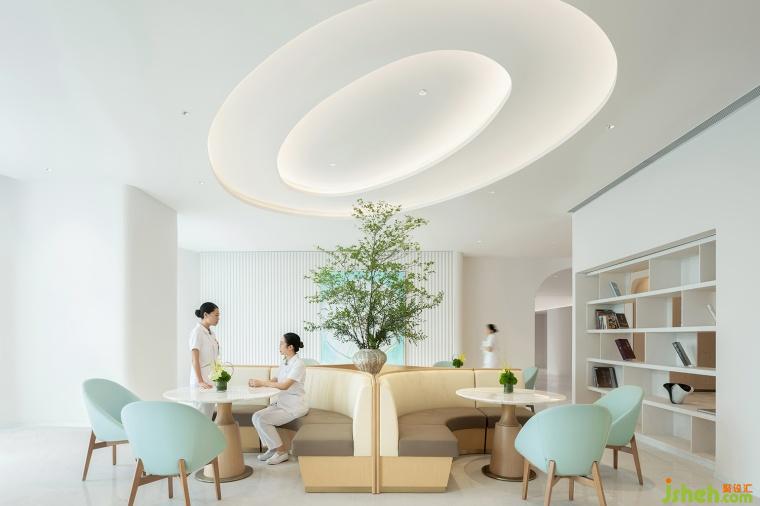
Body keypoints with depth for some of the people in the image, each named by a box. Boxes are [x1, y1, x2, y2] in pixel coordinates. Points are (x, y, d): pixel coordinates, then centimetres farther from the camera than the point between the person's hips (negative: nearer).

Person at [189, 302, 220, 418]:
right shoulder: (197, 332, -12)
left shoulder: (211, 332, 12)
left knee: (209, 415, 11)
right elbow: (194, 360, -18)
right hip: (201, 381, -8)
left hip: (211, 380, 8)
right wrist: (200, 381, -24)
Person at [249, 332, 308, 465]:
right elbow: (275, 381, 11)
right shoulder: (286, 363, 11)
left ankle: (281, 452, -4)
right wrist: (257, 382, -4)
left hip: (294, 406, -8)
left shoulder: (298, 364, -17)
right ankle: (272, 448, 6)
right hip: (282, 403, 8)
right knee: (257, 417, -7)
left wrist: (262, 383, -21)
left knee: (262, 419, -18)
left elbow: (285, 385, -24)